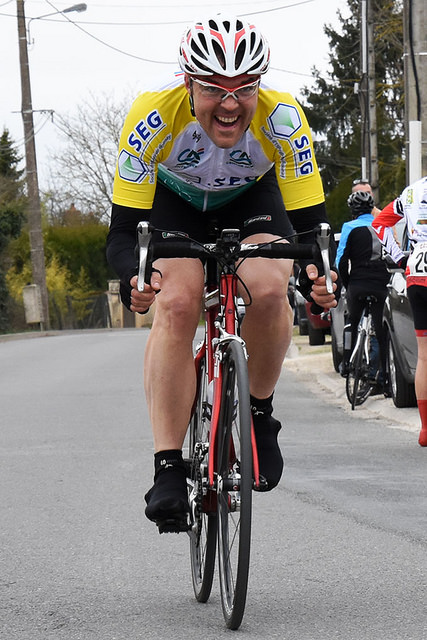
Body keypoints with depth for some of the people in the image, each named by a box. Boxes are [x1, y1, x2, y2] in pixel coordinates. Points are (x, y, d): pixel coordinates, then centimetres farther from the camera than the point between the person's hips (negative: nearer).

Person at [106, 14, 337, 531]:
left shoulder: (282, 119, -34)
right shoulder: (153, 116, -36)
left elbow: (310, 222, -29)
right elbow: (123, 230, -33)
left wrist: (317, 273, -51)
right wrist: (131, 279, -54)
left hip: (252, 197, 1)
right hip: (173, 198, 0)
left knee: (268, 289, -29)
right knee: (175, 304, -26)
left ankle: (259, 412, -2)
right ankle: (168, 469, -23)